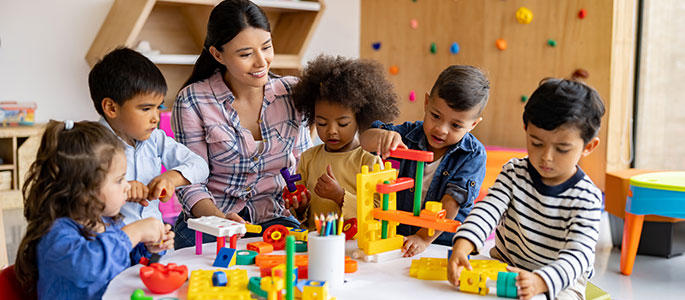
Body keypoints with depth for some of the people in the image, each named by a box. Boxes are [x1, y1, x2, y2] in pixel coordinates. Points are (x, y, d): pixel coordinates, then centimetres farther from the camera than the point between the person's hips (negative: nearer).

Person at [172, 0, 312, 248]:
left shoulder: (292, 93, 3)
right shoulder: (192, 102, -7)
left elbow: (304, 163, 12)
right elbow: (191, 182, -7)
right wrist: (219, 219, -26)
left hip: (275, 218, 3)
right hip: (208, 220, -2)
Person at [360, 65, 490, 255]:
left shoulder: (473, 155, -10)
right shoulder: (411, 134, 2)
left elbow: (452, 202, -17)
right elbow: (365, 142, -2)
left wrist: (424, 238, -24)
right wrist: (382, 135, -24)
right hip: (400, 236, 0)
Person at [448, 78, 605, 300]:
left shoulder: (587, 198, -17)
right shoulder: (515, 172, -6)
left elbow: (577, 255, -26)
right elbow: (488, 209, -19)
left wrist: (540, 282, -46)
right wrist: (462, 246, -39)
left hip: (560, 281, -2)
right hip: (504, 266, 3)